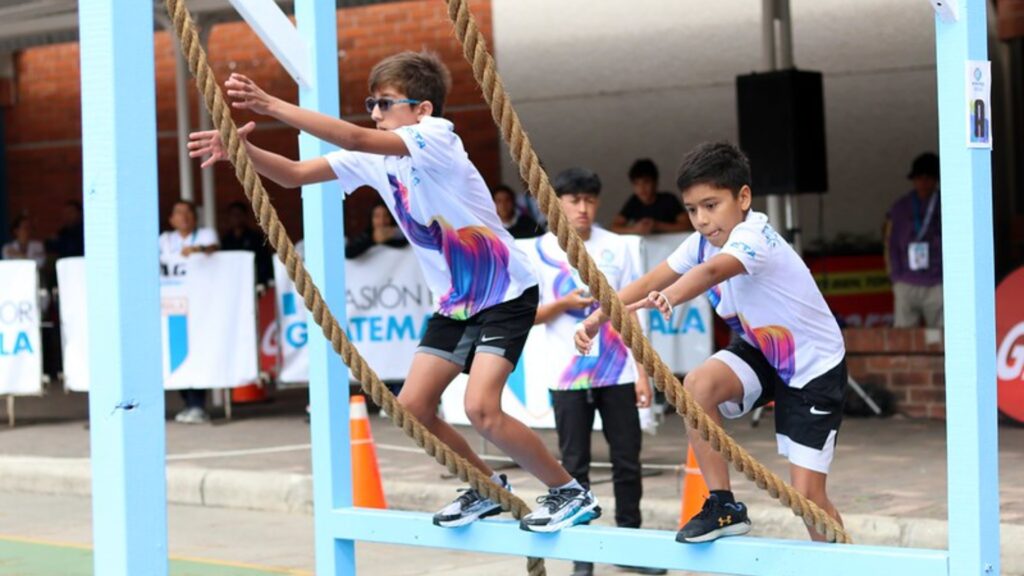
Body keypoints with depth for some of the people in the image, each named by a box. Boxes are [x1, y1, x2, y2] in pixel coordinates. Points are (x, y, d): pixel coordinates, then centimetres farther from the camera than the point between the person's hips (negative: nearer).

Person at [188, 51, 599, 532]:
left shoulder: (436, 136, -20)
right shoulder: (373, 160, 1)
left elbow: (356, 139, -35)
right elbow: (295, 175, -3)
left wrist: (272, 106, -39)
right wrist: (242, 148, -22)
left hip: (506, 292, -8)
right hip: (455, 301, 8)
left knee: (480, 408, -22)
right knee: (412, 407, 1)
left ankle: (571, 492, -5)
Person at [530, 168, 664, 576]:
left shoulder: (616, 247, 4)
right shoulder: (540, 251, -1)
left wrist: (642, 372, 3)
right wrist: (564, 303, -17)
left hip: (618, 373, 2)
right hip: (569, 375, -2)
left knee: (627, 460, 4)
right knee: (575, 465, 2)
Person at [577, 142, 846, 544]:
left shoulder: (753, 237, -31)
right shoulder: (703, 241, -8)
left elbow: (712, 271, -51)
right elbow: (652, 281, -10)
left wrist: (668, 297, -70)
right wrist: (598, 317, -25)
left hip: (814, 367, -7)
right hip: (761, 353, 7)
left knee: (807, 493, -12)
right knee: (697, 385, -23)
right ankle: (723, 506, -9)